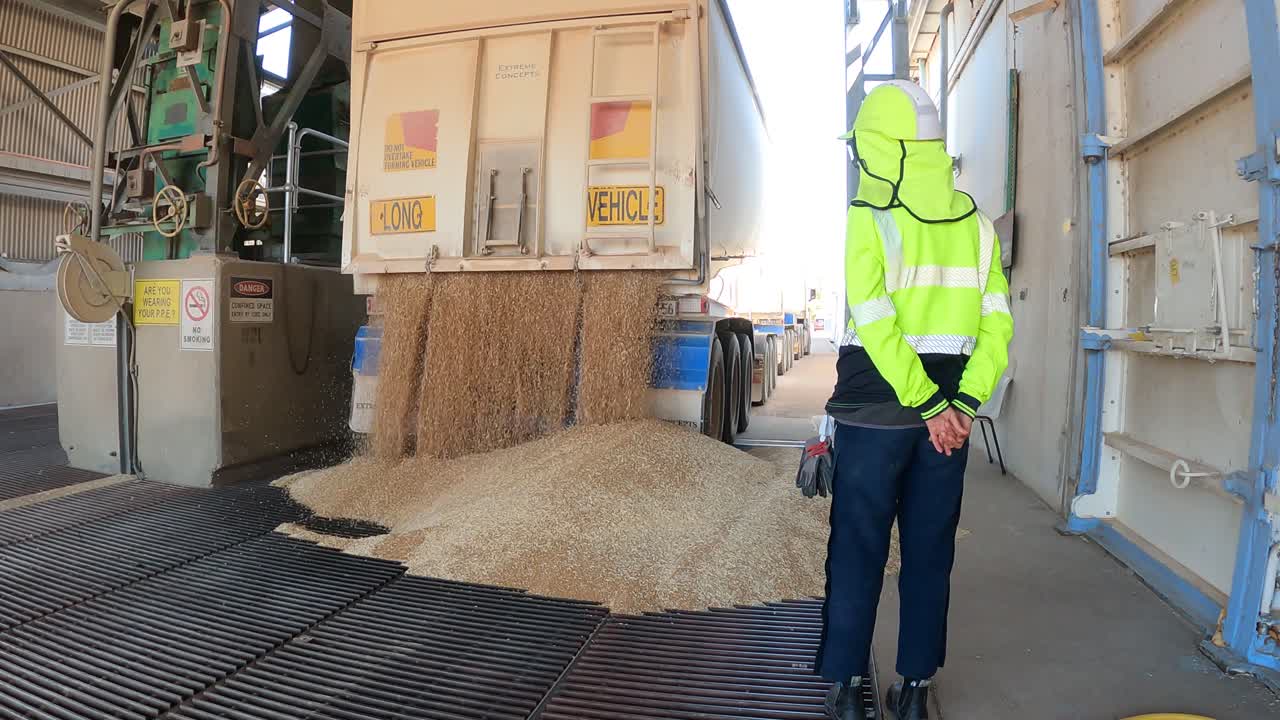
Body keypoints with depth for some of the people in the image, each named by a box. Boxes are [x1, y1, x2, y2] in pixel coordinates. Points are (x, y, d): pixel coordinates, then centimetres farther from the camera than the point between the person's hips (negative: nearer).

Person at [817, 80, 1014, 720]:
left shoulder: (870, 219, -9)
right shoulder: (975, 221, 8)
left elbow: (876, 326, -17)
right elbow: (997, 324, 2)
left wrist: (929, 406, -12)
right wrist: (962, 403, -3)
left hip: (876, 404, -4)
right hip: (949, 407, 5)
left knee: (858, 547, 6)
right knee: (930, 549, 13)